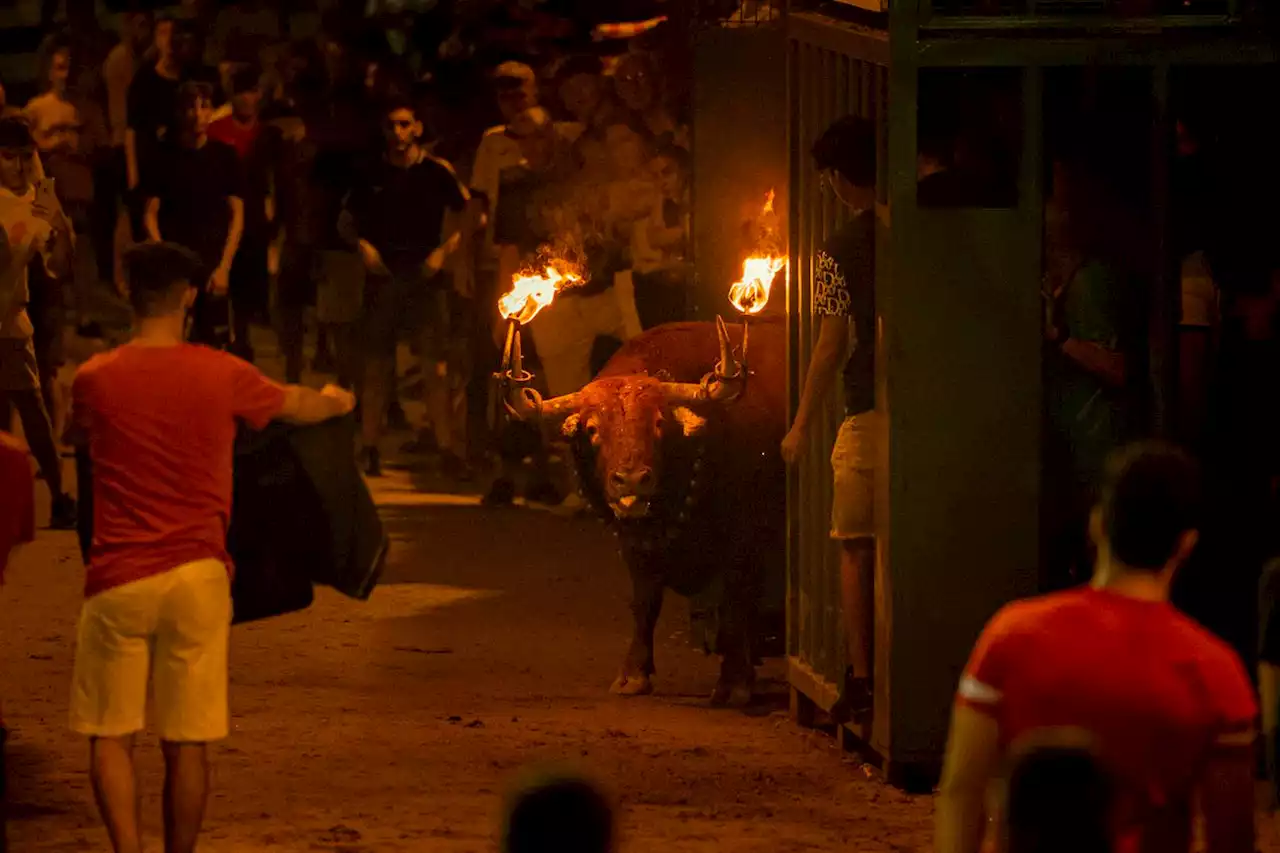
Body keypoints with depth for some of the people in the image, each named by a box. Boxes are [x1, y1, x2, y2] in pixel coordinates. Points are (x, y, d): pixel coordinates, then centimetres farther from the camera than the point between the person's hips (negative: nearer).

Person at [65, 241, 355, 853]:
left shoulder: (95, 379, -3)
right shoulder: (223, 376, -2)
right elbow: (298, 407, 19)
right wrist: (336, 402, 42)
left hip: (118, 578, -1)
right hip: (196, 575, 1)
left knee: (110, 735, 5)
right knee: (187, 743, 7)